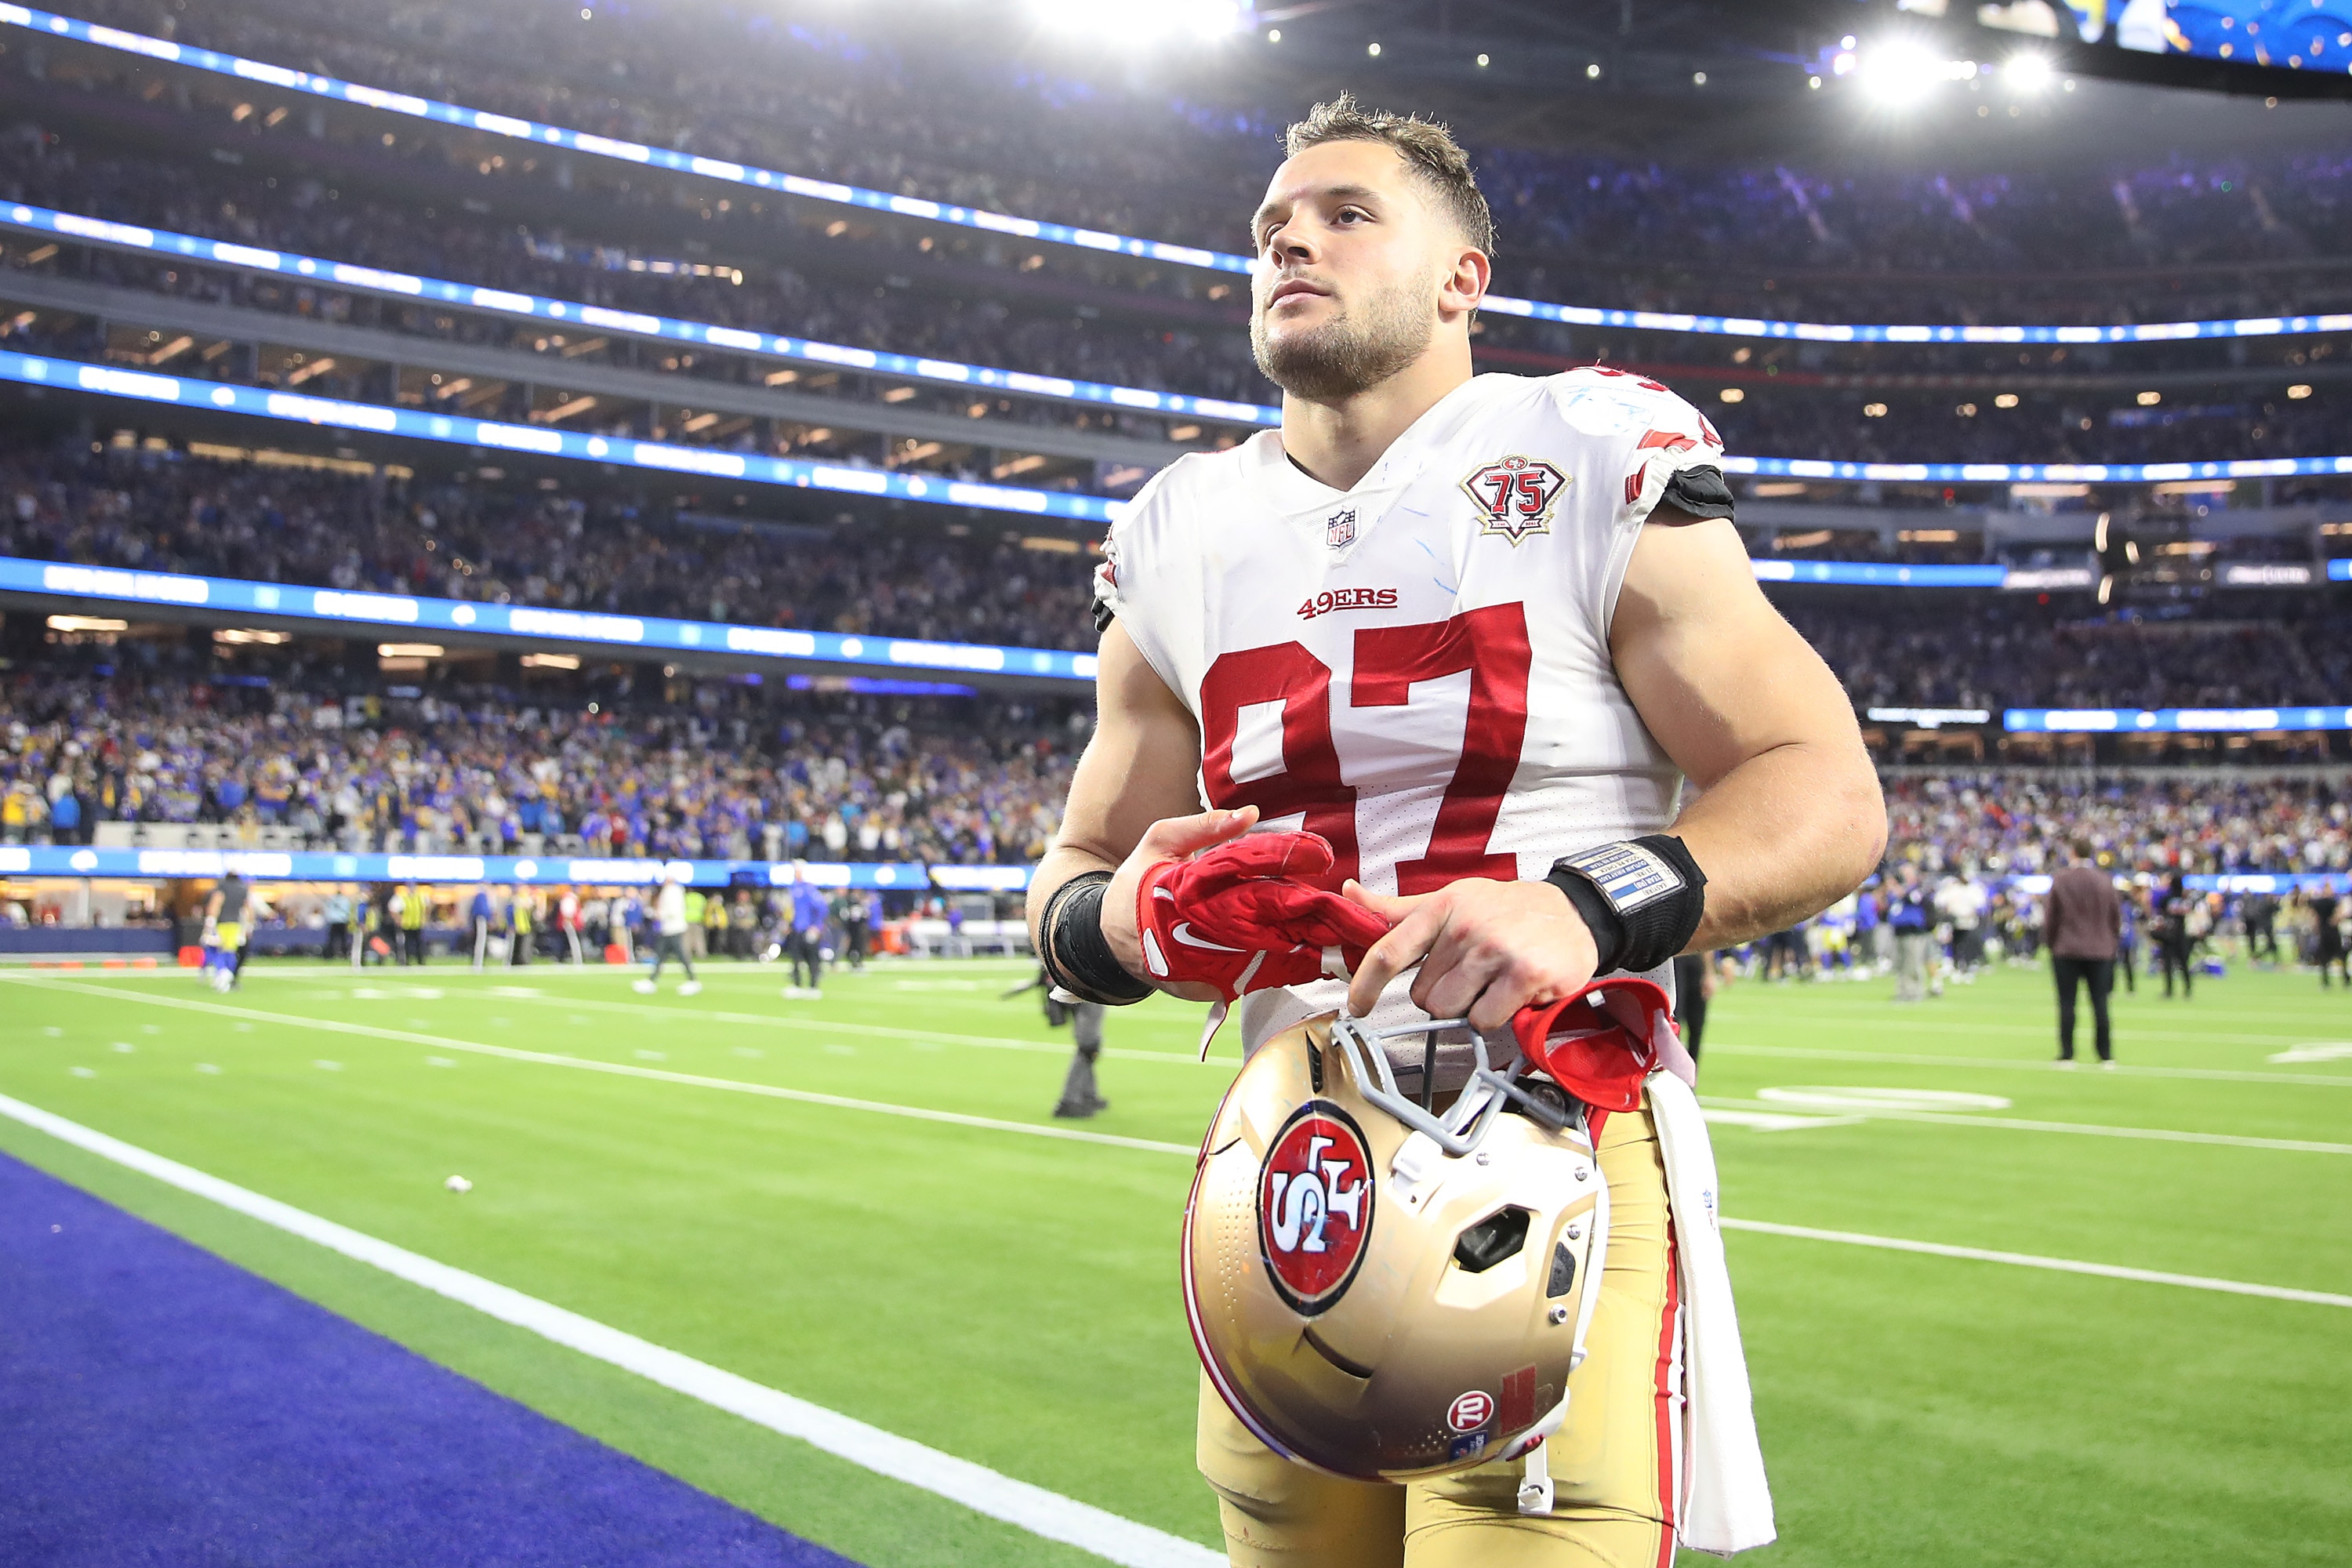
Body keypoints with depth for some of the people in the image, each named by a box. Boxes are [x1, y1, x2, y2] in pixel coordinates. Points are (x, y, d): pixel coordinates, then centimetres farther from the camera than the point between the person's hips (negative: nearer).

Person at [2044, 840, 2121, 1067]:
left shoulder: (2060, 880, -4)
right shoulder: (2105, 882, 2)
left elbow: (2050, 916, -1)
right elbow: (2116, 916, 7)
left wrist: (2049, 942, 10)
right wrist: (2112, 942, 18)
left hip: (2066, 950, -2)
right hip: (2100, 951, 2)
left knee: (2067, 1004, 1)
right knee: (2100, 1004, 5)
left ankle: (2067, 1055, 0)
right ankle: (2106, 1055, 6)